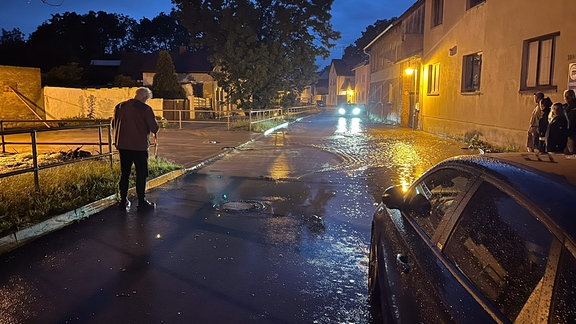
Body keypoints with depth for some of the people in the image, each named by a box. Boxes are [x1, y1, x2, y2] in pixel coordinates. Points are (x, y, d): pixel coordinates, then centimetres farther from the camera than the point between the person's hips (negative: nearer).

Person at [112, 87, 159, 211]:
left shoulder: (119, 106, 6)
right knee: (141, 174, 5)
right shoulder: (145, 109, -12)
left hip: (122, 145, 5)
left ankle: (123, 201, 19)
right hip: (139, 146, -5)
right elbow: (154, 127, -13)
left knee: (124, 173, 14)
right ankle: (141, 202, 9)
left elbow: (114, 124, 15)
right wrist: (153, 135, 9)